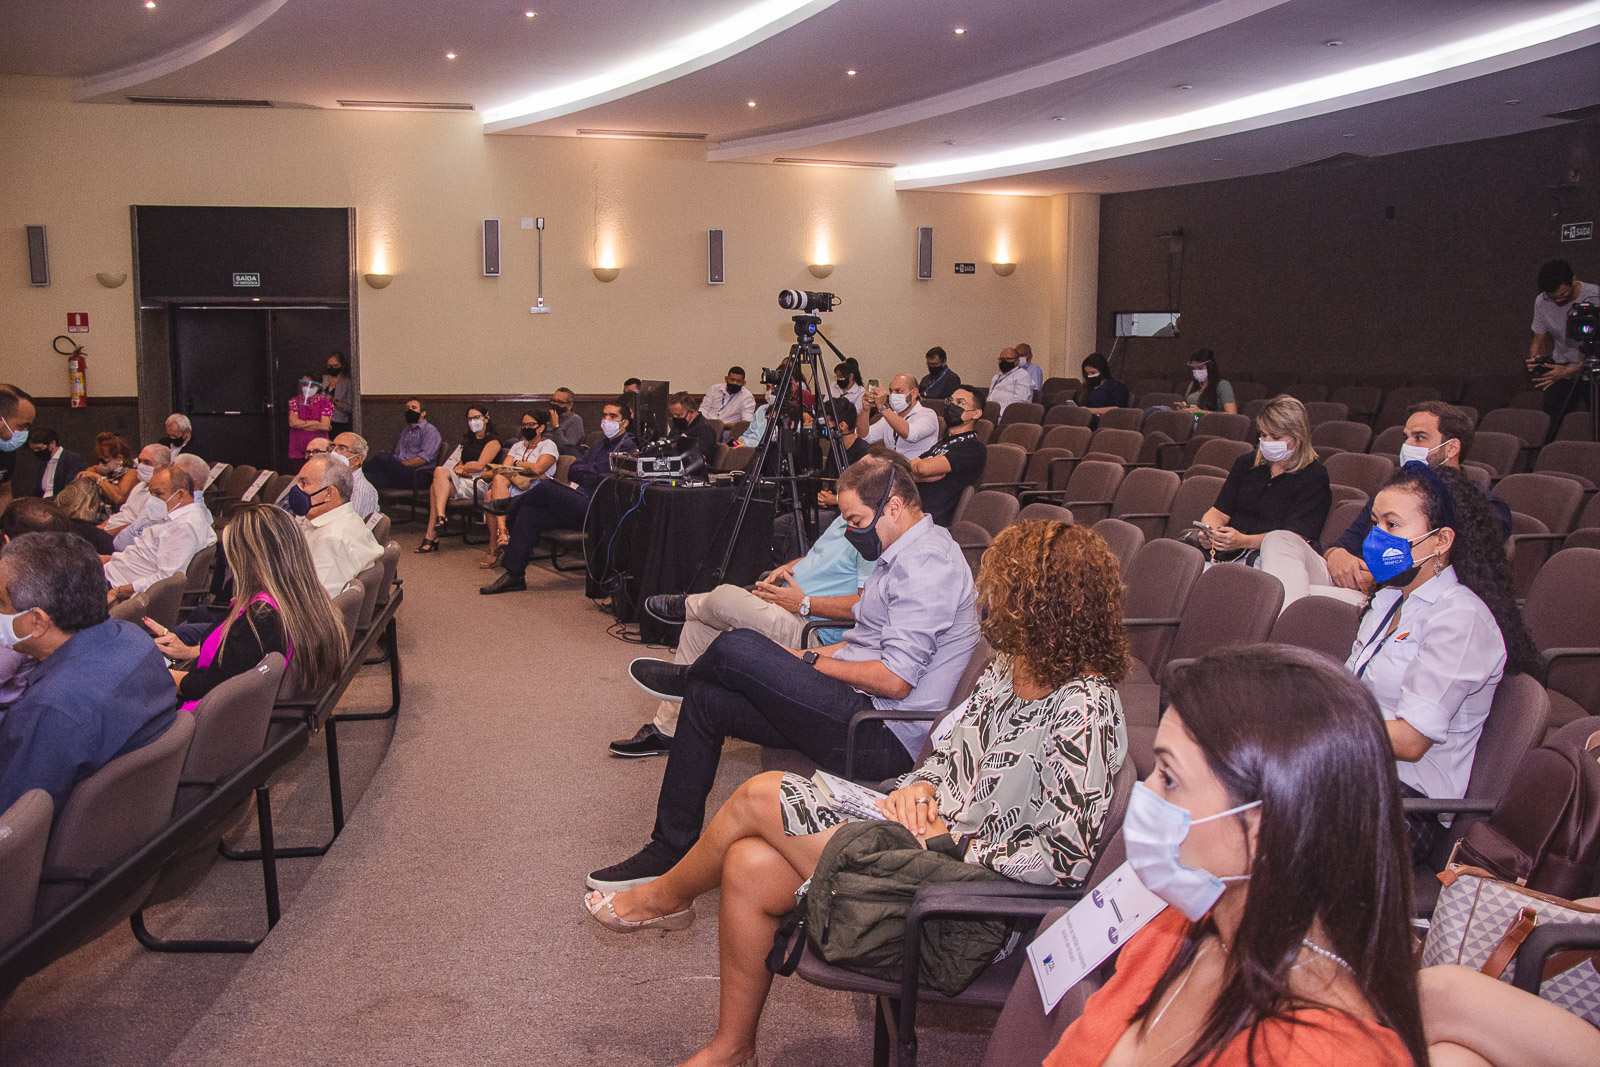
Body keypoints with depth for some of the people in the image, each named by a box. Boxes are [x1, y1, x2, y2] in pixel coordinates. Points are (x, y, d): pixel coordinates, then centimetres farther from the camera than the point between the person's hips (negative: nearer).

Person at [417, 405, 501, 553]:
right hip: (461, 482, 7)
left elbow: (480, 466, -6)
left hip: (478, 483, -7)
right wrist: (460, 470, 2)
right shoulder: (468, 440, 30)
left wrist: (461, 468, 7)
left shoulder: (493, 442, 5)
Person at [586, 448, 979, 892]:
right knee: (706, 700, 5)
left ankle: (684, 678, 20)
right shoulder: (909, 552, 16)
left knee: (736, 648, -18)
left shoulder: (926, 564, -18)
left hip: (883, 739, -11)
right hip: (863, 712, 11)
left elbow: (896, 681, -23)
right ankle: (670, 849, 11)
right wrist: (799, 660, 10)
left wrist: (812, 663, -9)